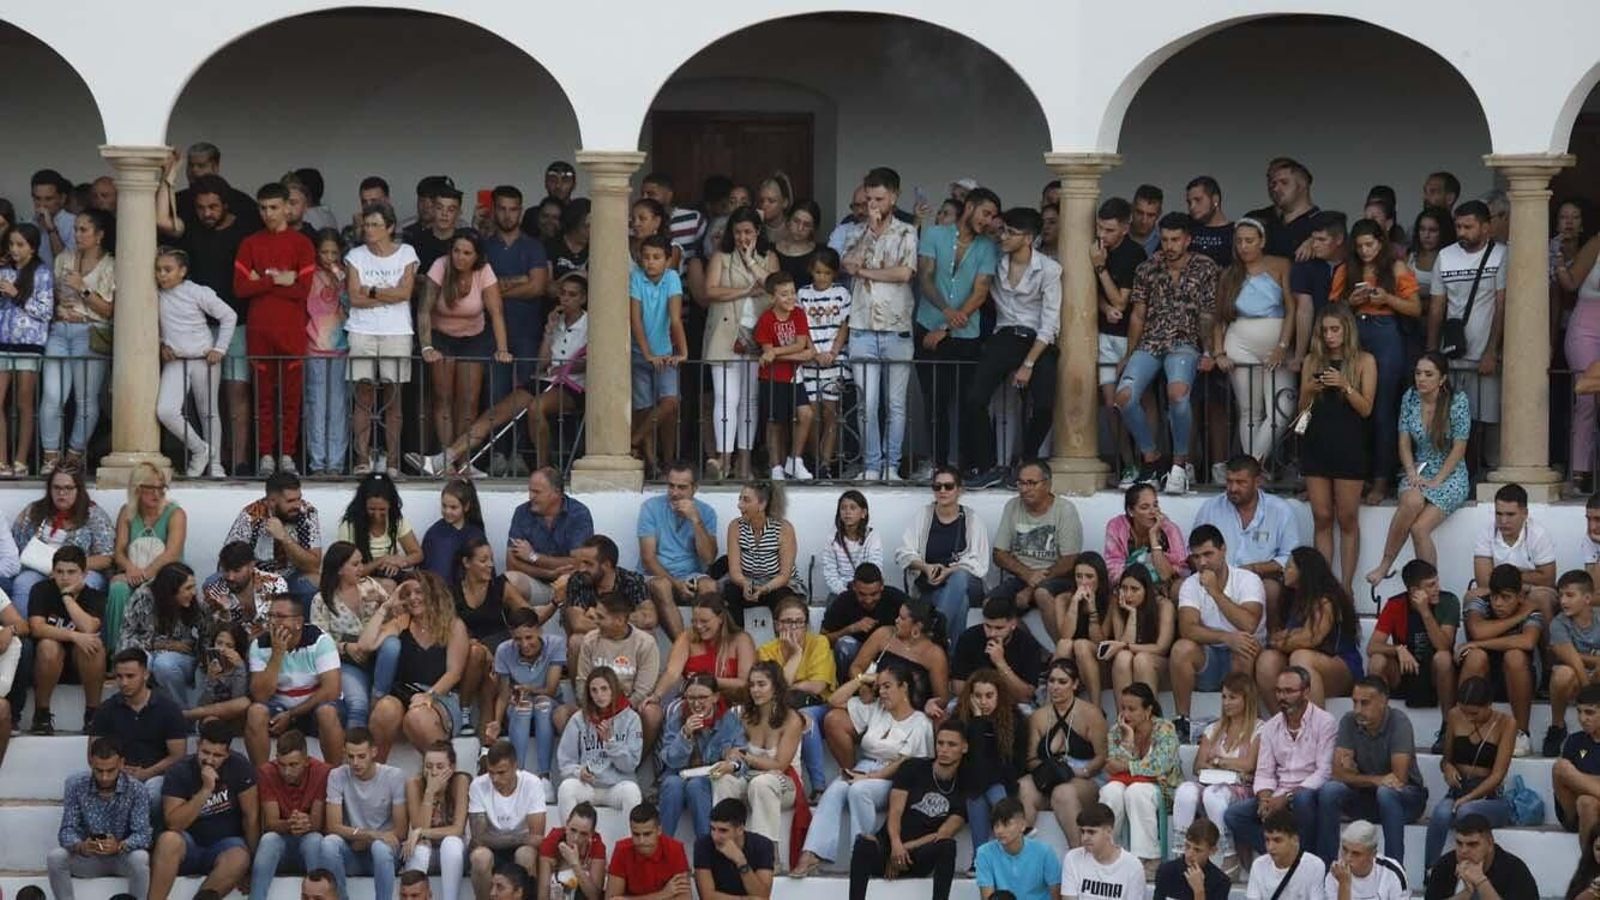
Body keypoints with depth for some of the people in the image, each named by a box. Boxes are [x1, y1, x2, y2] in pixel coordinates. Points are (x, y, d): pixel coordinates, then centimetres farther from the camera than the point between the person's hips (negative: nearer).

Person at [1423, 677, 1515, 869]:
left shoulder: (1505, 724, -5)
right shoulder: (1454, 717, 7)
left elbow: (1497, 775, -11)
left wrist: (1468, 798, -25)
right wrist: (1447, 766, -4)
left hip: (1491, 797, -3)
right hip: (1458, 791, 3)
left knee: (1465, 812, -40)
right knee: (1441, 814, -35)